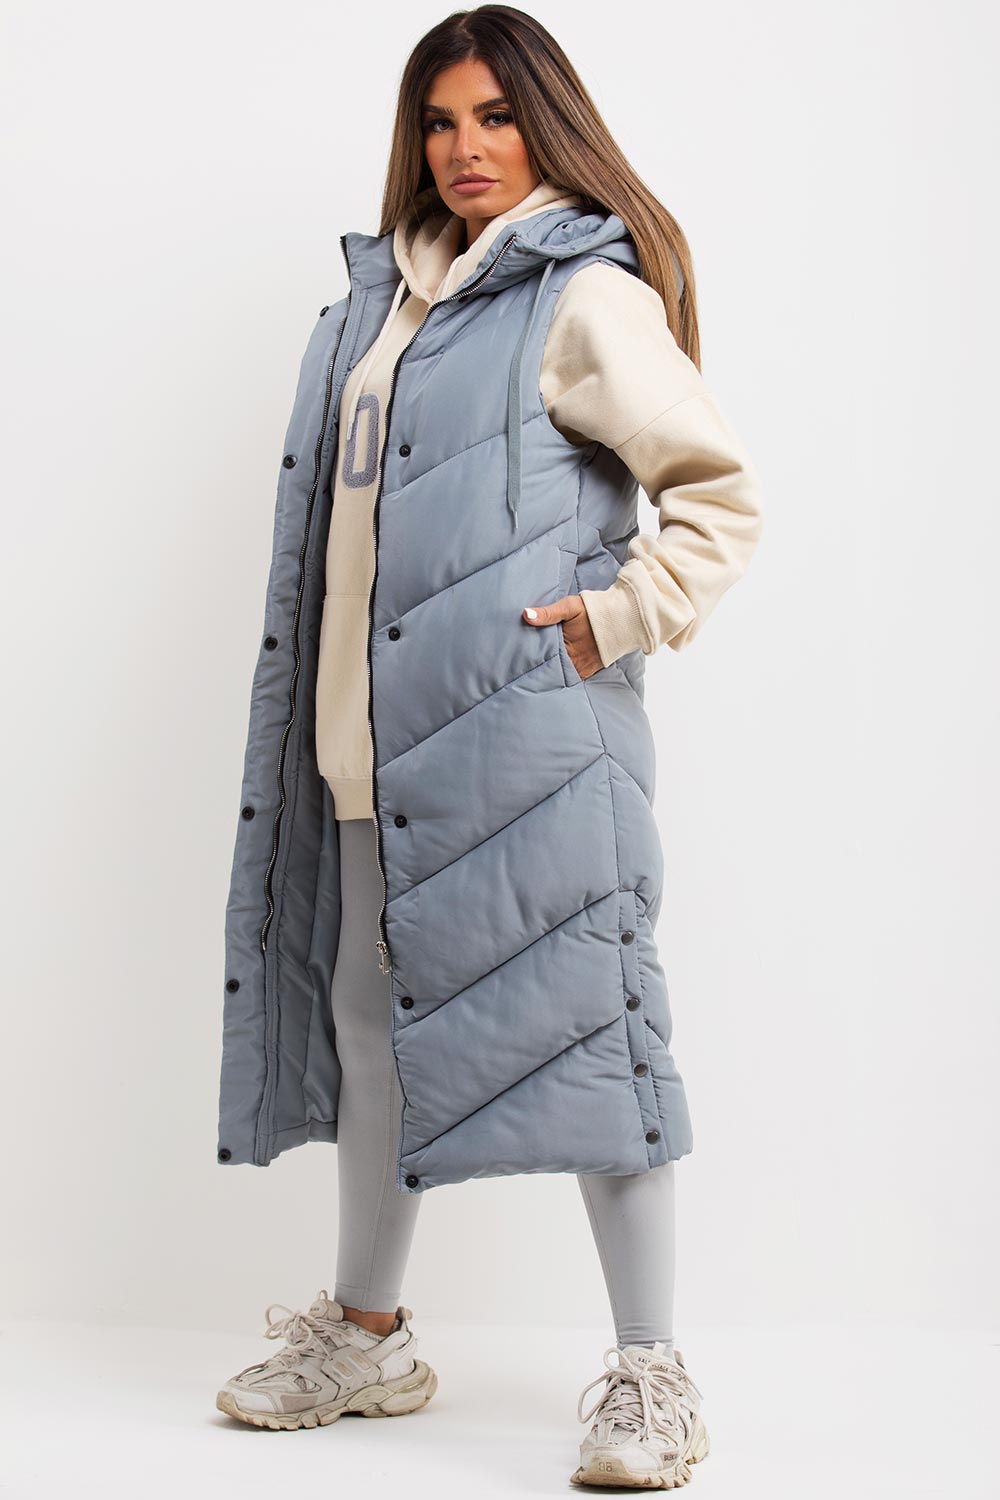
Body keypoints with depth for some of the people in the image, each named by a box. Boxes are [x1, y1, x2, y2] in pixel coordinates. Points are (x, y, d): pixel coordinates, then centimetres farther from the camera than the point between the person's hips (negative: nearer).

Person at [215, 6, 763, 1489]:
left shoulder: (587, 295, -6)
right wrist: (336, 701, 18)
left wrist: (619, 619, -14)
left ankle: (650, 1377, 6)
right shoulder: (392, 296, 17)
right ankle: (366, 1336, 31)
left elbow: (722, 490, -8)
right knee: (372, 1016, 14)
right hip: (384, 730, 8)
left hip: (531, 730, -8)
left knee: (581, 1012, -6)